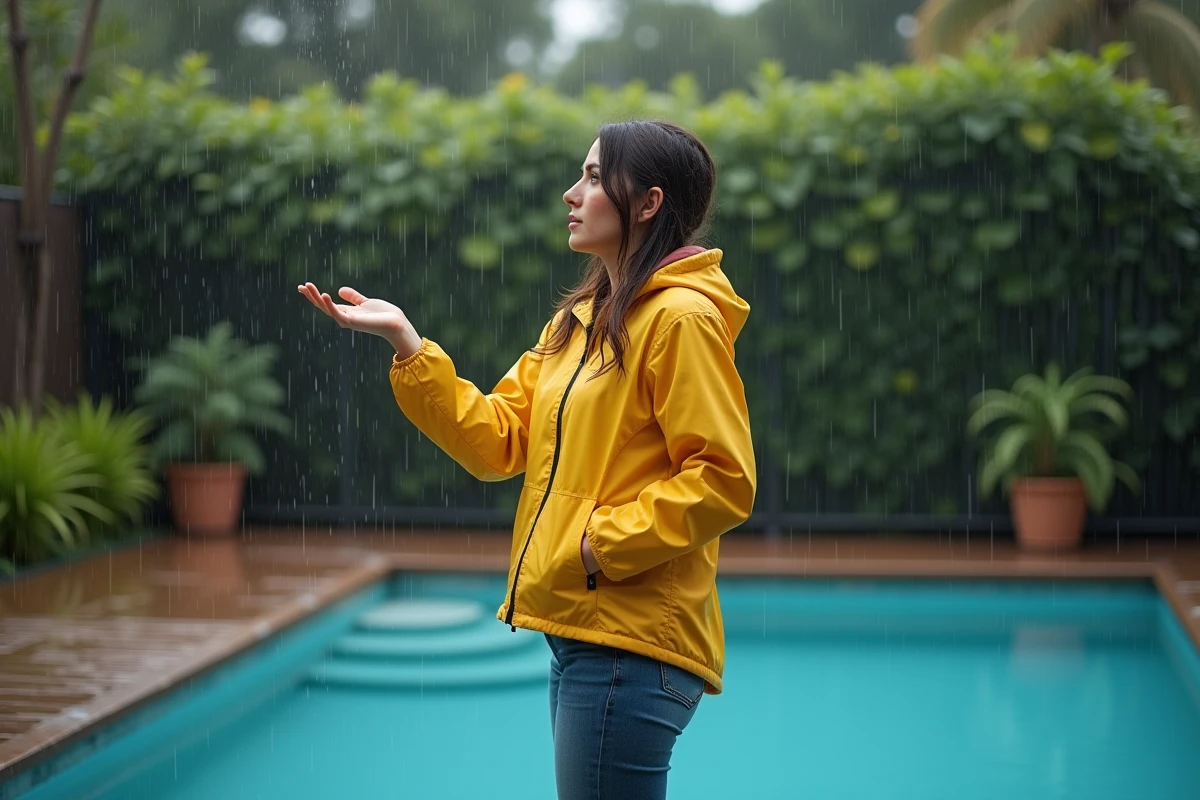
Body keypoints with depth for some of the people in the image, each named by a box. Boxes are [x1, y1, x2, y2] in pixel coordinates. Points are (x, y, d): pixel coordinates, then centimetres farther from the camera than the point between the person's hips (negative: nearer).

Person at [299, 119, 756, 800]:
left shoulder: (681, 317, -12)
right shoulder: (579, 319, 16)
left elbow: (725, 481, -17)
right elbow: (497, 440, 8)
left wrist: (604, 543, -17)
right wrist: (405, 341, 1)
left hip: (631, 641, -9)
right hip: (580, 631, 9)